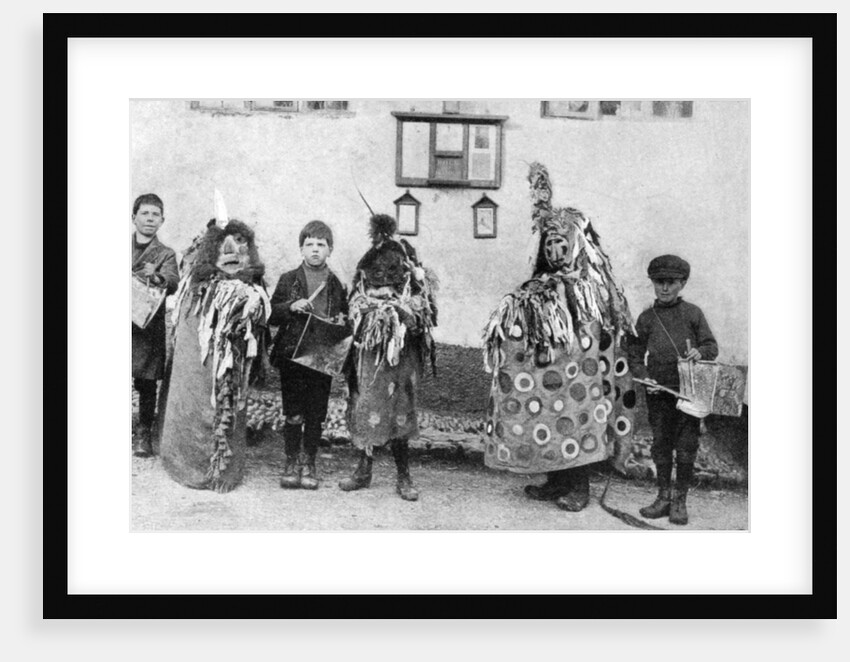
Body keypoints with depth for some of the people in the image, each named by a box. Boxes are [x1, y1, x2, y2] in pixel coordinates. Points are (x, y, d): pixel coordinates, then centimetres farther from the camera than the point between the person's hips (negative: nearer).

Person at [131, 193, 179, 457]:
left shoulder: (166, 254, 6)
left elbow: (173, 283, -12)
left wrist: (156, 277, -34)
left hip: (148, 328, -1)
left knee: (147, 383, 2)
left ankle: (144, 433, 14)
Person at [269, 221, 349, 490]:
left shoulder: (337, 284, 8)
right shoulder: (288, 280, 5)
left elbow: (346, 318, 15)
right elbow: (271, 316, 5)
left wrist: (342, 321, -8)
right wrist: (291, 307, -12)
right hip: (292, 355, -1)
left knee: (316, 415, 5)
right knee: (294, 415, 1)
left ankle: (308, 464, 19)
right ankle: (292, 463, 16)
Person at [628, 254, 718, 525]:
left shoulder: (693, 313, 4)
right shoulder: (646, 318, 6)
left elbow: (712, 346, 6)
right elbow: (635, 354, 8)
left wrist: (700, 352, -16)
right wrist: (644, 377, -8)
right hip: (658, 392, 1)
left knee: (686, 446, 2)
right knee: (661, 444, 9)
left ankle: (680, 500, 15)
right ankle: (664, 497, 22)